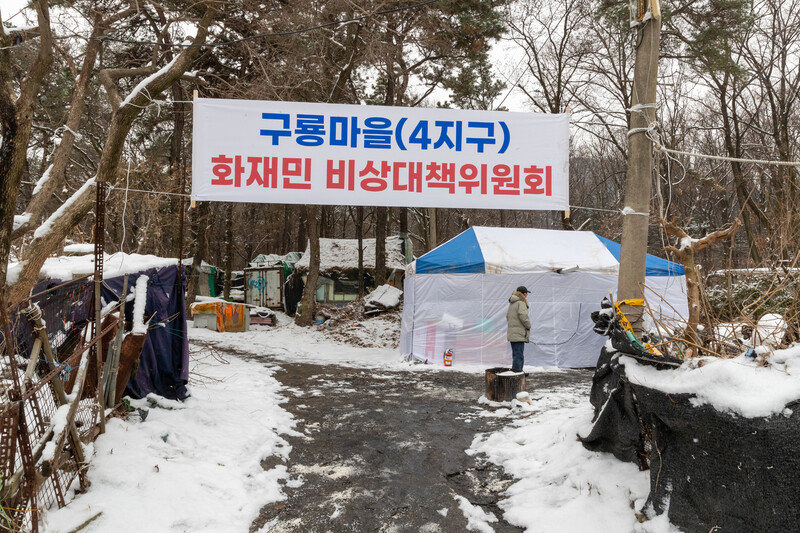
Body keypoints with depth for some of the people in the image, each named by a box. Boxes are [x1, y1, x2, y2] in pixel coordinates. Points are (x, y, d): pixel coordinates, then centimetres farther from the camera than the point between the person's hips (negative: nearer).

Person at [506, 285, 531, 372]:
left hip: (512, 334, 10)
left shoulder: (512, 303, 16)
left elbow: (507, 316, 22)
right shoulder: (521, 302, -12)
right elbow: (523, 316, -22)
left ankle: (519, 371, 23)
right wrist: (528, 326, -8)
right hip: (519, 334, -10)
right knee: (519, 355, -10)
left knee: (516, 355, 16)